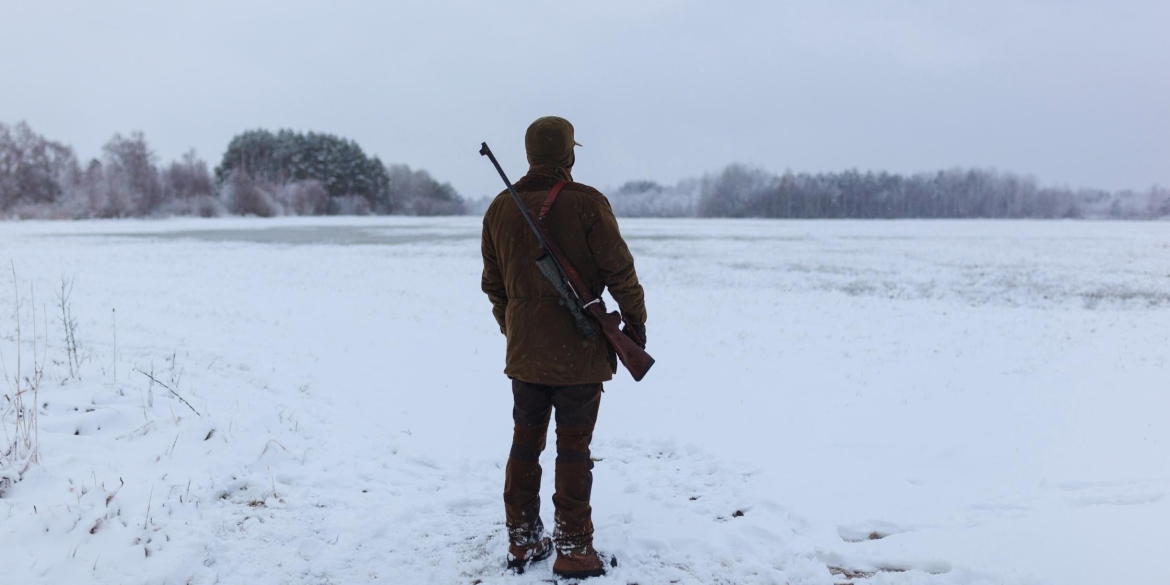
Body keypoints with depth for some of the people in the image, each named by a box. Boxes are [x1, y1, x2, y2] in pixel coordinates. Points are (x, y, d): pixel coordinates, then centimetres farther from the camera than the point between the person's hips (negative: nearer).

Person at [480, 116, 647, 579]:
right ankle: (573, 552, 11)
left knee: (525, 442, 15)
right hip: (579, 351, -4)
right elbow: (619, 270, -11)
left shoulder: (500, 208, 4)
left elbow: (493, 283, 11)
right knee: (573, 448, 4)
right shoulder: (586, 203, -13)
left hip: (523, 352, 5)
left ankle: (522, 541, 24)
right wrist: (635, 321, 3)